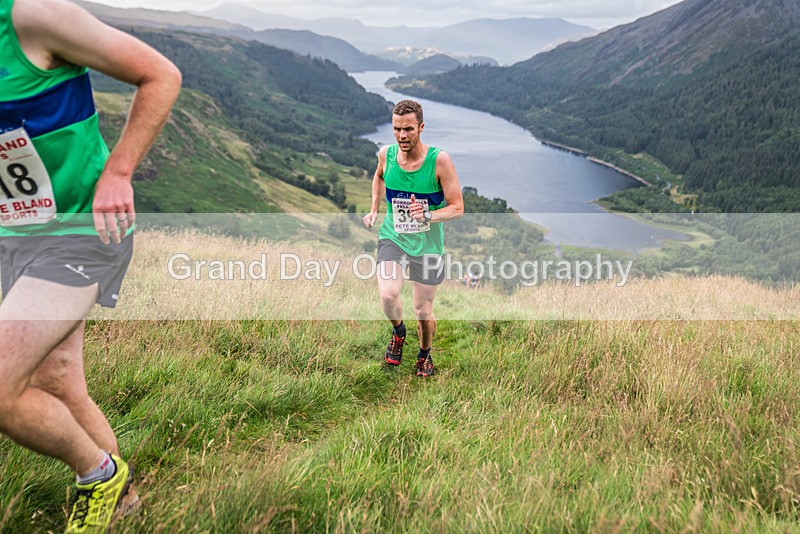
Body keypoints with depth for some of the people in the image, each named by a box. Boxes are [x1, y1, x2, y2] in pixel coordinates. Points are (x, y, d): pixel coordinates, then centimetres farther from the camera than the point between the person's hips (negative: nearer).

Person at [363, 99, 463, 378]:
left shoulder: (439, 160, -17)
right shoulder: (386, 154, -7)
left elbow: (457, 207, -13)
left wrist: (428, 216, -31)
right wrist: (374, 210, 9)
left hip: (428, 243, -1)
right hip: (392, 237, 2)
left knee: (423, 310, 7)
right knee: (387, 295, -22)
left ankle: (424, 354, 40)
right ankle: (398, 331, 14)